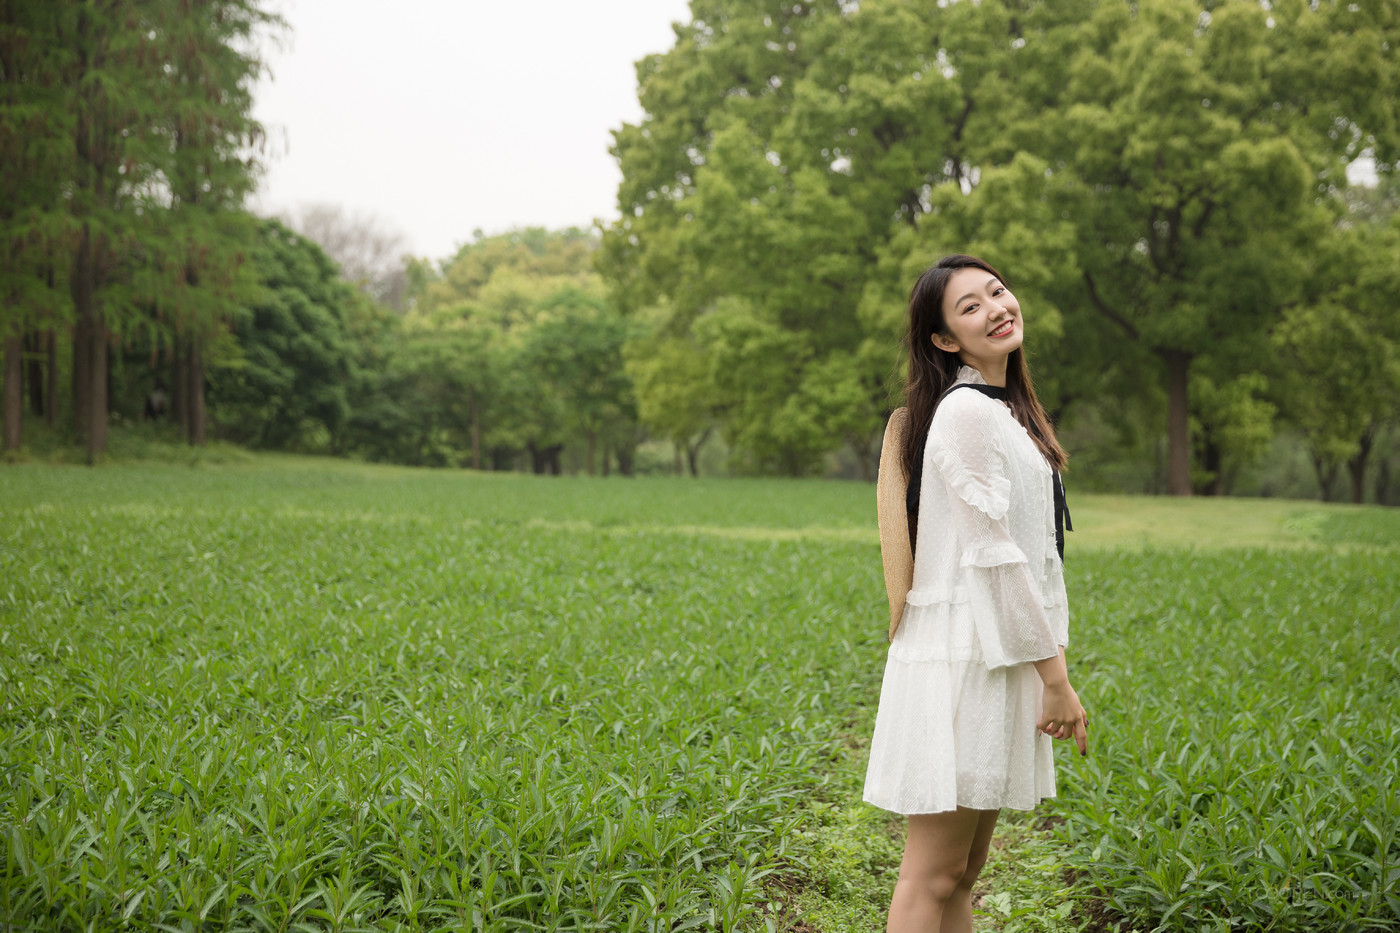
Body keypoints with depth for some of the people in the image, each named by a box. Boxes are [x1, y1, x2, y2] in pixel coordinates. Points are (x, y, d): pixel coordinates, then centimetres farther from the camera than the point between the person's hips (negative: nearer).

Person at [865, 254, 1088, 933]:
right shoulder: (965, 411, -13)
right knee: (934, 876, -4)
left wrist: (1049, 663, 17)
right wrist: (1055, 673, -15)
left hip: (997, 654, 10)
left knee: (963, 873, 14)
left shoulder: (1003, 407, 17)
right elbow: (993, 553, -17)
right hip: (962, 657, -10)